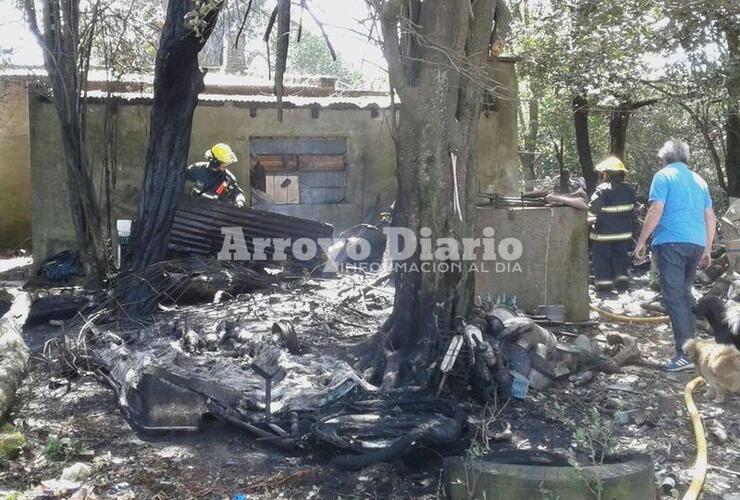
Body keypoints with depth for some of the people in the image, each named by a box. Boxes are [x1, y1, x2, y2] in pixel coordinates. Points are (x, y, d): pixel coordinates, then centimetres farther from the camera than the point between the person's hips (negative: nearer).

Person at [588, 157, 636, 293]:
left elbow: (593, 208, -26)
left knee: (602, 258, 7)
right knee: (621, 257, 17)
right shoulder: (629, 189, 1)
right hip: (624, 232, 6)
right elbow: (632, 210, 9)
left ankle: (604, 283, 8)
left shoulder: (603, 189, -20)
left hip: (604, 233, -5)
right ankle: (622, 282, 14)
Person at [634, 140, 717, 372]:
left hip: (672, 242, -6)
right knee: (685, 294, 18)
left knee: (674, 298, -8)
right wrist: (707, 250, 24)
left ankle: (686, 354, -13)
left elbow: (656, 210, -10)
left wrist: (642, 241, -4)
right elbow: (711, 218, 19)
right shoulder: (698, 180, 19)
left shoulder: (664, 176, 1)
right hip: (697, 243, 7)